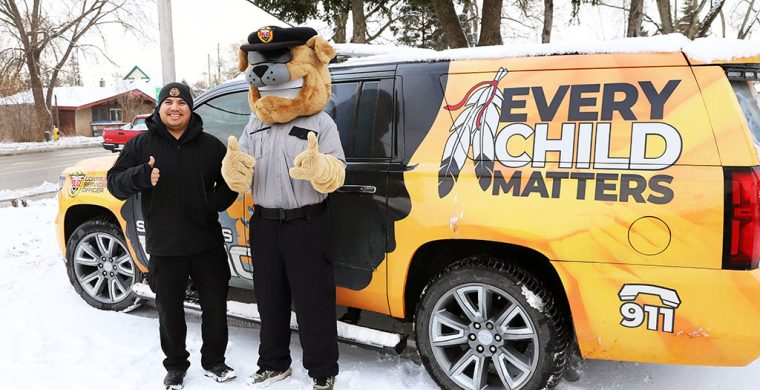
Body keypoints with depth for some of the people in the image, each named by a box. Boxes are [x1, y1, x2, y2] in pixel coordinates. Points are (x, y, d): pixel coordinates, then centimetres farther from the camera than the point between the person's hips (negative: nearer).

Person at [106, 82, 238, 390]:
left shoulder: (210, 145, 3)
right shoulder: (141, 144, 1)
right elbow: (115, 183, -2)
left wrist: (214, 202, -9)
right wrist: (140, 176, -24)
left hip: (207, 245, 1)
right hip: (164, 249, 0)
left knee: (215, 306, 10)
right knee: (170, 310, 13)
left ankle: (213, 361, 30)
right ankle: (176, 365, 33)